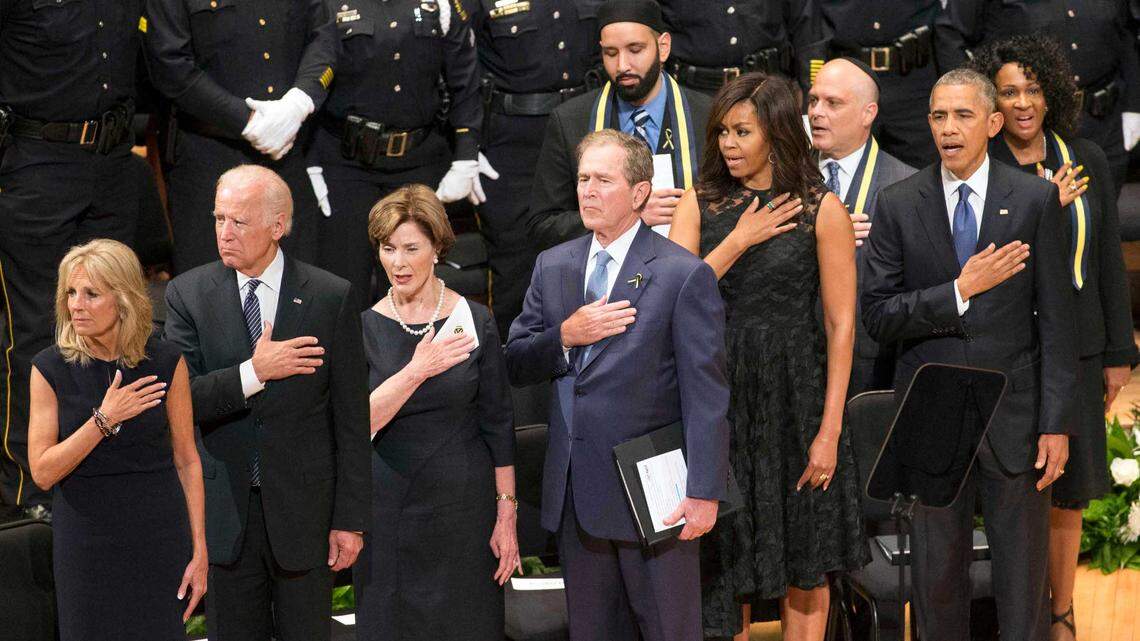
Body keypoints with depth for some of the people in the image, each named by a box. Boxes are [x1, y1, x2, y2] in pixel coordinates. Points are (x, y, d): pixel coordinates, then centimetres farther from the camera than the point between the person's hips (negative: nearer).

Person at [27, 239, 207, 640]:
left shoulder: (165, 363, -4)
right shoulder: (50, 369, -5)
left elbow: (187, 460, 1)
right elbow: (42, 472, -8)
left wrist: (200, 552, -2)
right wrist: (104, 420, -19)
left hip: (158, 534, 0)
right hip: (85, 541, 0)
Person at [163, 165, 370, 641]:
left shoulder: (331, 297, -4)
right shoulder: (188, 294, -1)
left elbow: (351, 420, -3)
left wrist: (351, 518, -4)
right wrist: (254, 372, -21)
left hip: (303, 508, -1)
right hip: (223, 509, 1)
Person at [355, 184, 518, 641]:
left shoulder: (474, 321, -1)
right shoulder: (364, 327, -1)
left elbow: (498, 425, 1)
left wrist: (507, 516, -1)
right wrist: (416, 371, -20)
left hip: (464, 505, 0)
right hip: (387, 511, 1)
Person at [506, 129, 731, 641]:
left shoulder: (684, 275, -9)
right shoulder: (552, 267, 9)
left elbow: (706, 397, -12)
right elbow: (515, 365, 8)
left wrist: (704, 492, -17)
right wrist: (565, 337, -12)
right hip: (574, 492, 6)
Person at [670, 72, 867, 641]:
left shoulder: (821, 210, -3)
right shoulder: (699, 205, 5)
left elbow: (841, 324, -6)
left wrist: (830, 429, -11)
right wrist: (739, 241, -11)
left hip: (795, 394, -2)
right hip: (718, 395, 2)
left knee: (803, 571, 7)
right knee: (727, 559, 8)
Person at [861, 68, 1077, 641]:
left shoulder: (1035, 200, 0)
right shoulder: (898, 205, 2)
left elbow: (1057, 320, -2)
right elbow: (877, 316, -4)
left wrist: (1057, 422, -7)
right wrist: (959, 290, -16)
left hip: (1014, 417, -1)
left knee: (1023, 580, 5)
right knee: (937, 575, 10)